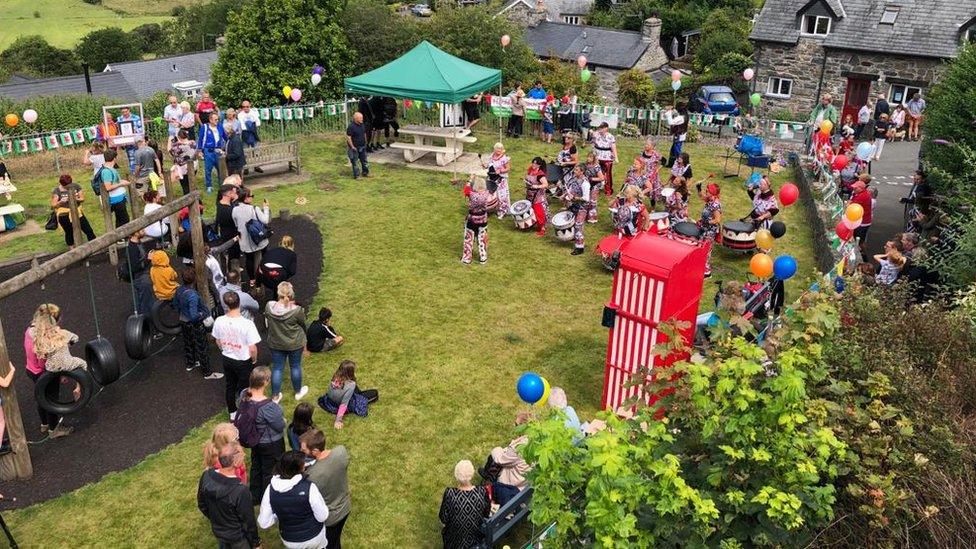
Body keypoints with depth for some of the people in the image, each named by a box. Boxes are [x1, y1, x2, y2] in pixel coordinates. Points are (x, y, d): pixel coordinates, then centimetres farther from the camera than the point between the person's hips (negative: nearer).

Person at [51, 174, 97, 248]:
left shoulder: (76, 186, -2)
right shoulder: (57, 191, -9)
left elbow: (82, 198, 2)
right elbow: (53, 205, -9)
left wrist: (76, 199, -19)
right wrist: (61, 202, -28)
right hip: (64, 215, -3)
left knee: (88, 230, 0)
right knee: (69, 233, 9)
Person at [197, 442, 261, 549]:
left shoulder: (206, 477, -21)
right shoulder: (241, 491, -38)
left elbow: (201, 504, -2)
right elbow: (249, 521, -23)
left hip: (217, 531, 6)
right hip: (237, 536, -5)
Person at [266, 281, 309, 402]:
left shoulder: (269, 306, -21)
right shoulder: (297, 310, -30)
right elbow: (303, 324, -11)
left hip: (275, 343, 2)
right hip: (294, 344, -2)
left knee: (277, 368, 17)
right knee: (295, 366, 20)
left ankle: (275, 396, 30)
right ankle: (298, 392, 40)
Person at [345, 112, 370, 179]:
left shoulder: (362, 124, 2)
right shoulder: (351, 126, -21)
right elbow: (348, 137, -20)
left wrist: (365, 142, 15)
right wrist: (352, 147, -17)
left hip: (362, 147, 7)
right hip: (355, 148, -7)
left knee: (365, 160, 16)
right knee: (355, 162, 4)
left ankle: (365, 173, 31)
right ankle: (356, 176, 13)